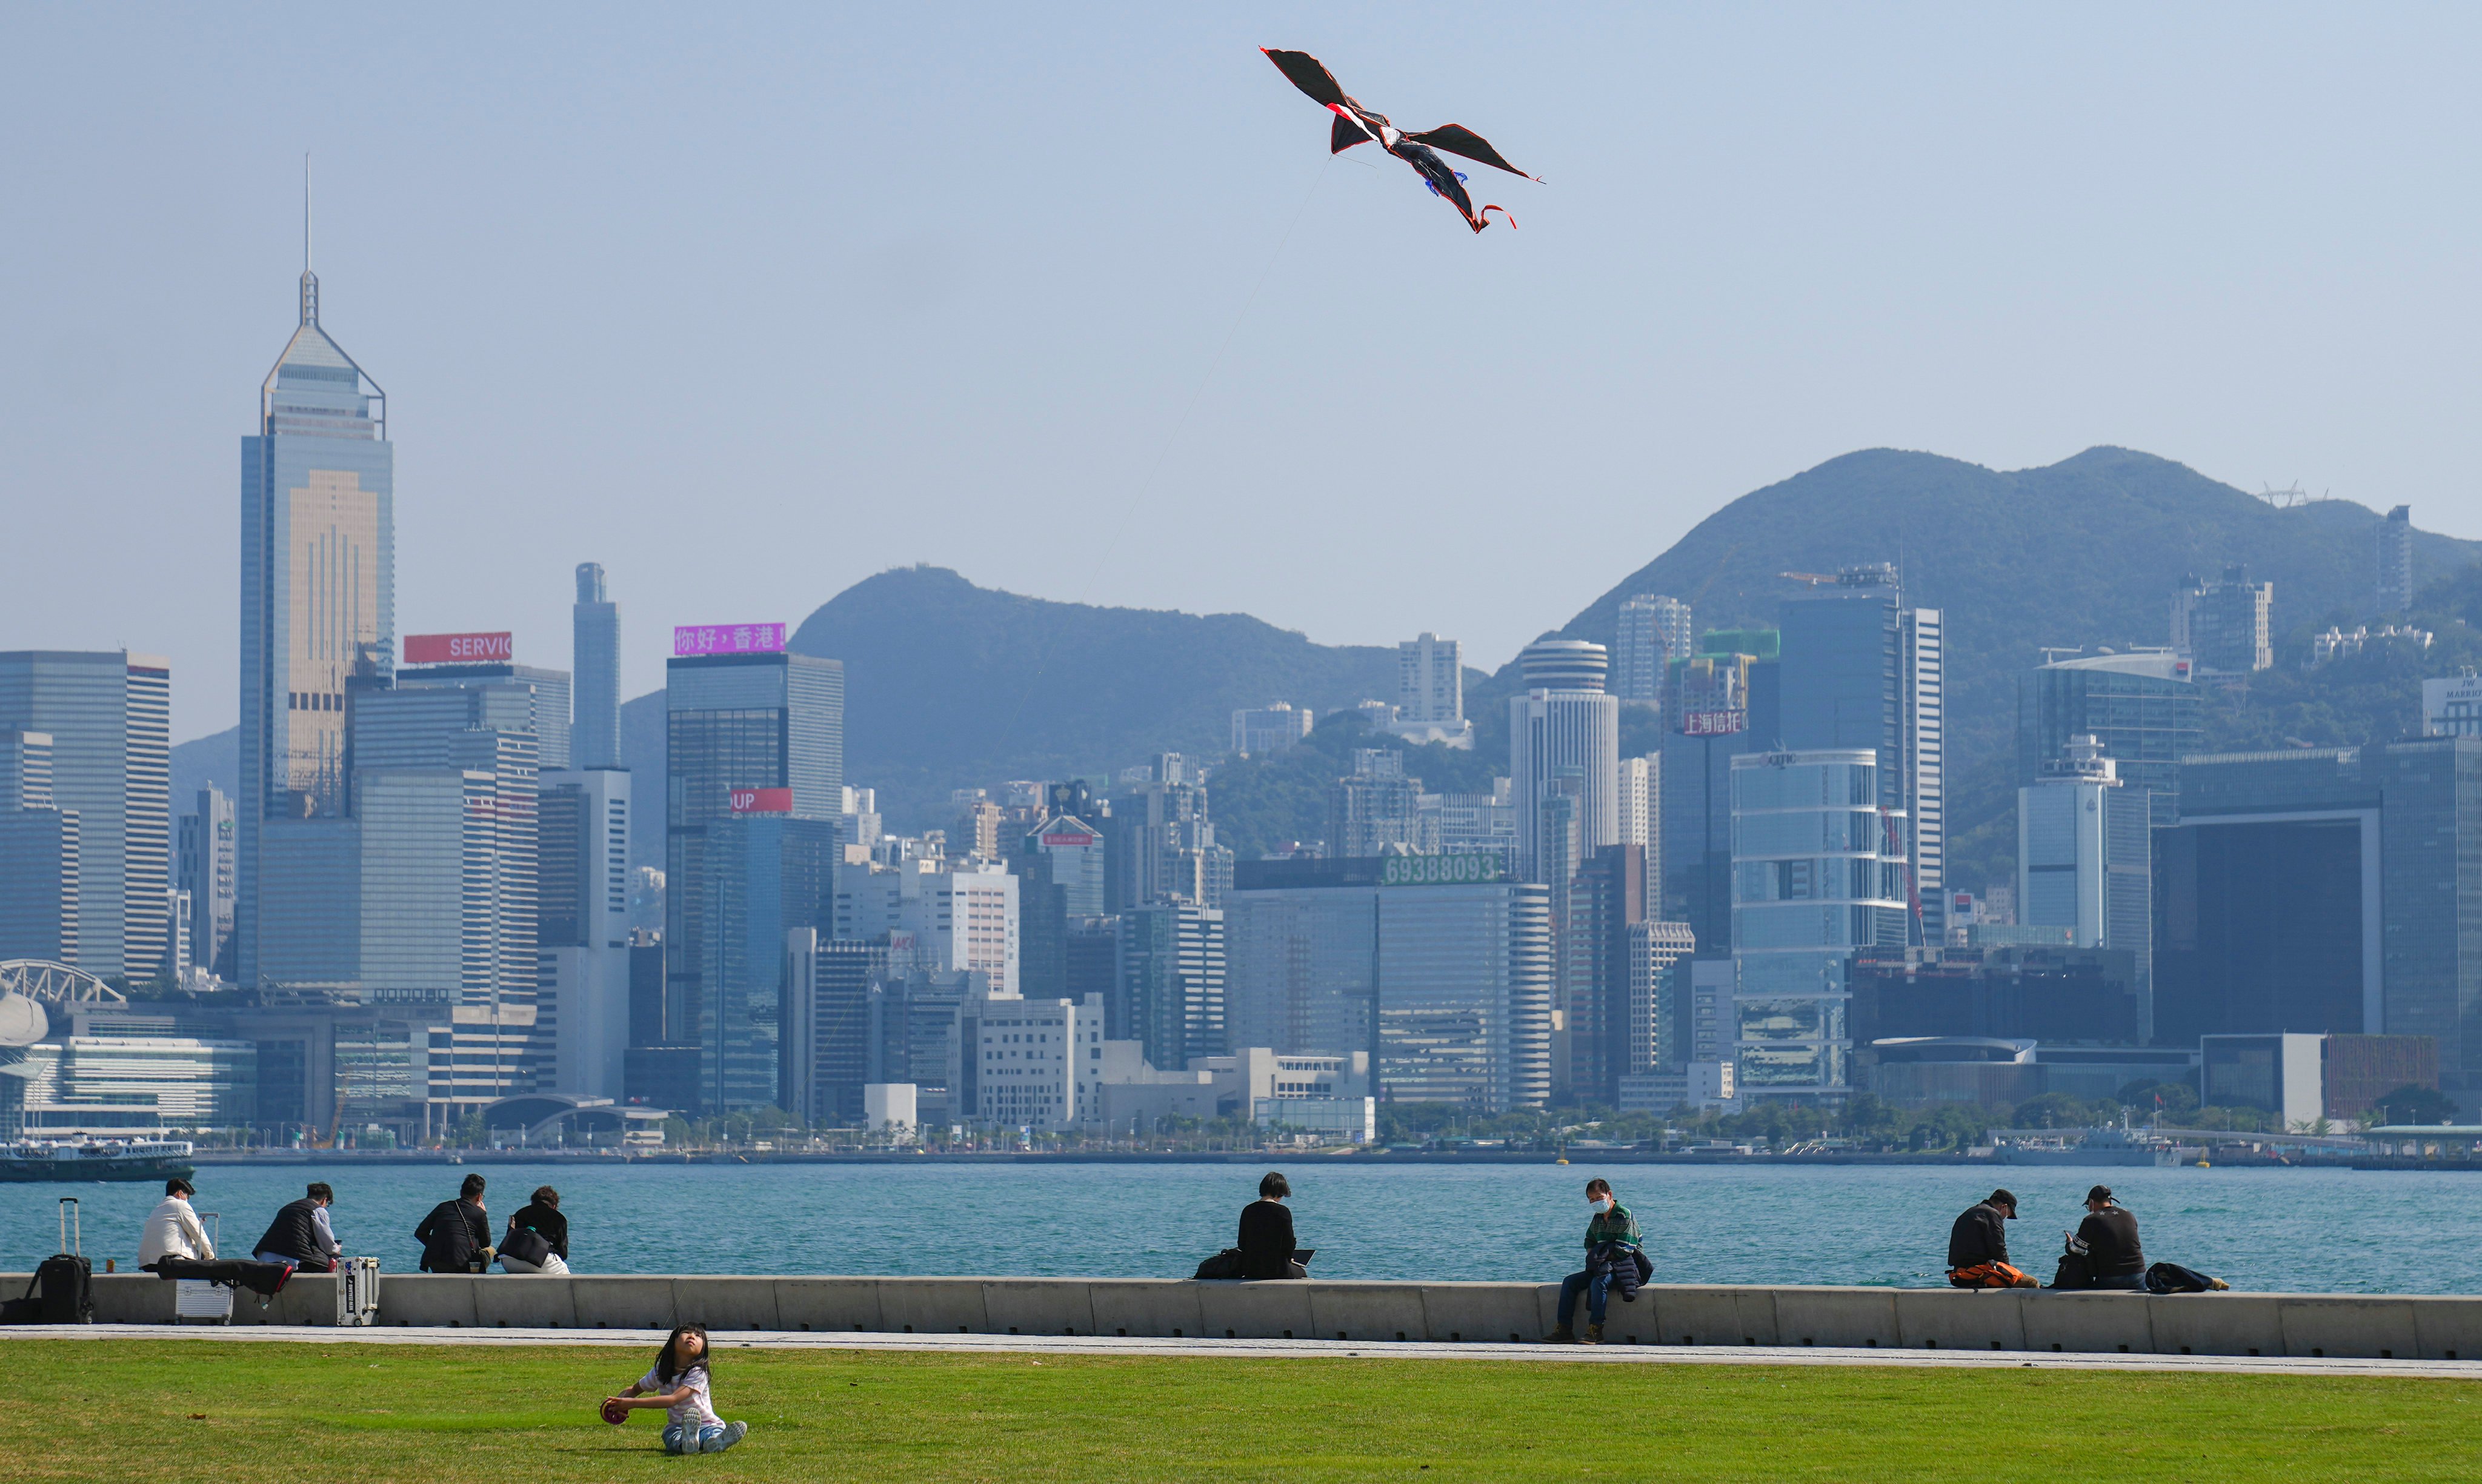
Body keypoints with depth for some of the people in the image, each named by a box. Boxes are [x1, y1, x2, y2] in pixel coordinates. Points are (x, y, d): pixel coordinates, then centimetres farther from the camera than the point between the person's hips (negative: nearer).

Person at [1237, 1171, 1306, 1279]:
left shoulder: (1248, 1210, 2)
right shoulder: (1283, 1211, -12)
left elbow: (1242, 1243, 6)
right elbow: (1289, 1242, -10)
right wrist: (1289, 1258, 12)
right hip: (1277, 1270, -5)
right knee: (1301, 1273, 29)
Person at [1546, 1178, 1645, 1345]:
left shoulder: (1625, 1217, -11)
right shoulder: (1597, 1219, 14)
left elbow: (1623, 1251, -16)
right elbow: (1589, 1242, 29)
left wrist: (1601, 1257, -11)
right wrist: (1592, 1256, 8)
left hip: (1625, 1267, -8)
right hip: (1603, 1268, 9)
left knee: (1599, 1282, -36)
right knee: (1570, 1281, -6)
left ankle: (1595, 1331, -36)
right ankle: (1564, 1330, -13)